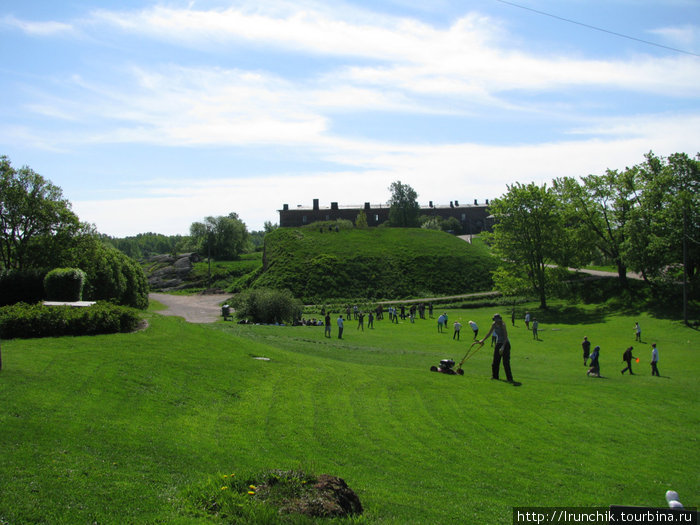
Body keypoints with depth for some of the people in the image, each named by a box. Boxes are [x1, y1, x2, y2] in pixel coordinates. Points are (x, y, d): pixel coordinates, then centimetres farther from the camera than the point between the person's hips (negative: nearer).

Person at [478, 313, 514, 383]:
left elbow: (505, 337, -24)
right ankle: (495, 376, 27)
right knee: (495, 361, 11)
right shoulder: (494, 325, 0)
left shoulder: (503, 325, -20)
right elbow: (489, 333, 15)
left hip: (505, 344, -7)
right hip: (498, 343, 7)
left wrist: (503, 347, -31)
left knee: (506, 362, -12)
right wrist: (483, 340, 14)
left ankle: (509, 378, -7)